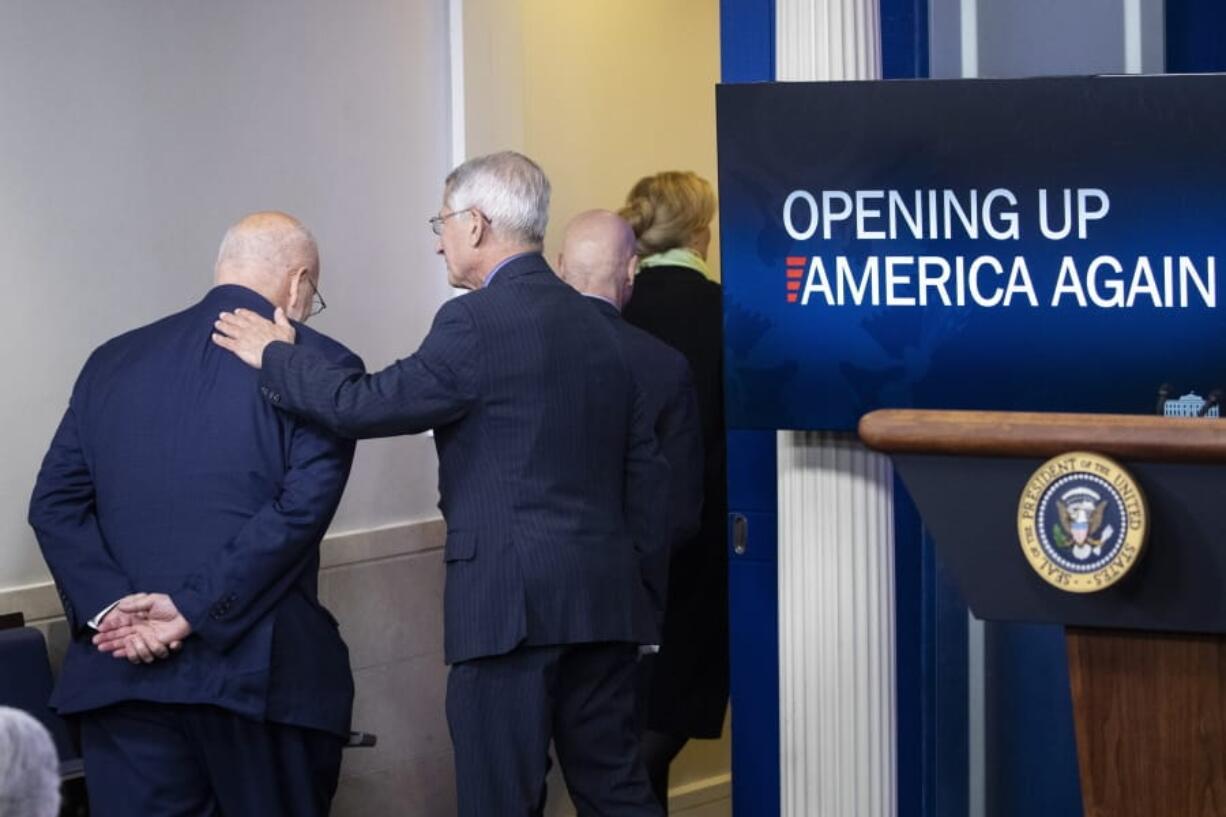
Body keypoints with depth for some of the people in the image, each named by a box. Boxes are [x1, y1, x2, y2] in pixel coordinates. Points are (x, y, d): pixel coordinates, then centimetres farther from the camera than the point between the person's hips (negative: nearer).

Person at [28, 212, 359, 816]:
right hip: (261, 673, -3)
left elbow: (54, 503, 6)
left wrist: (107, 606, -6)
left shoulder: (112, 361, 14)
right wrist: (195, 610, -13)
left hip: (121, 672, 3)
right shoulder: (320, 365, -1)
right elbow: (302, 506, -13)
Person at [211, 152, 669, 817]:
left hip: (510, 604, -8)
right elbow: (645, 469, 16)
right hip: (605, 603, 8)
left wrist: (275, 356, 2)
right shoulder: (595, 328, 15)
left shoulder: (477, 321, -10)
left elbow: (369, 405, -12)